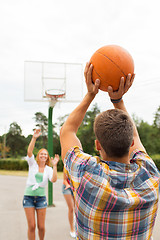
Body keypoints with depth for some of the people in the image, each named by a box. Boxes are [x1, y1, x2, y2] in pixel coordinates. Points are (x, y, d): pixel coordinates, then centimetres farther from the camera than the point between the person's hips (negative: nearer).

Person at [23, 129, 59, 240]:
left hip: (41, 198, 1)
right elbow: (29, 152, -16)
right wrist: (34, 138, -28)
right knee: (31, 226, -2)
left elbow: (53, 180, -15)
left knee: (41, 227, 4)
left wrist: (54, 165, -21)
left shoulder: (49, 169, 4)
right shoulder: (32, 164, 2)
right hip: (28, 197, -1)